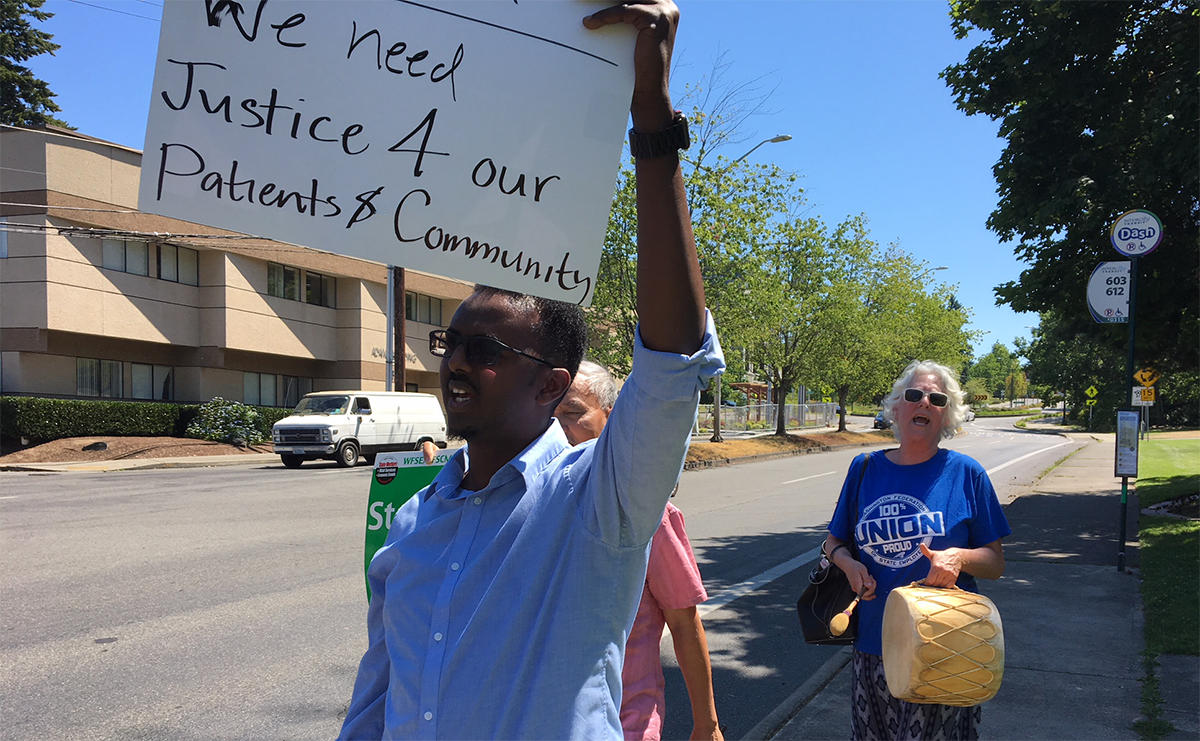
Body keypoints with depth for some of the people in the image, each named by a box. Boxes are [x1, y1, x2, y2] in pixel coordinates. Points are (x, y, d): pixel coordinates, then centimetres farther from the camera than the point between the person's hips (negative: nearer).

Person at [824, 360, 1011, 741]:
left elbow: (996, 563, 2)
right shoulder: (865, 468, 4)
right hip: (874, 640, 3)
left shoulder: (966, 473, -2)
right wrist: (847, 562, -7)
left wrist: (959, 557, -19)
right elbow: (834, 541, 14)